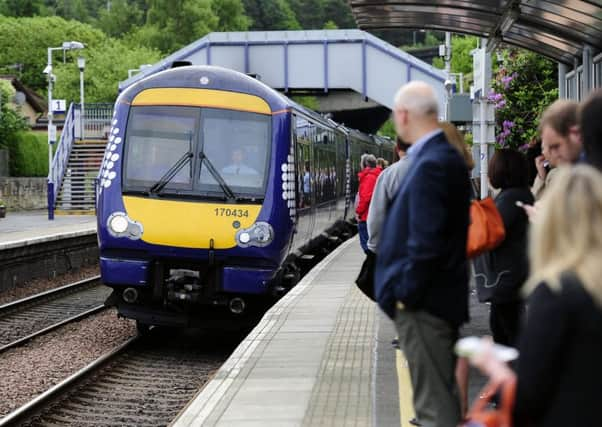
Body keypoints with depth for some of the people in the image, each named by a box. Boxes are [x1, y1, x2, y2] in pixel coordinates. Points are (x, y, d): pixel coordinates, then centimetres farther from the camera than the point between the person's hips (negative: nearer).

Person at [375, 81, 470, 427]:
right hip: (443, 296, 10)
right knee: (443, 397, 19)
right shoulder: (448, 157, 10)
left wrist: (406, 294, -14)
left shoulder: (429, 165, -20)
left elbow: (426, 242, -24)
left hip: (423, 304, -10)